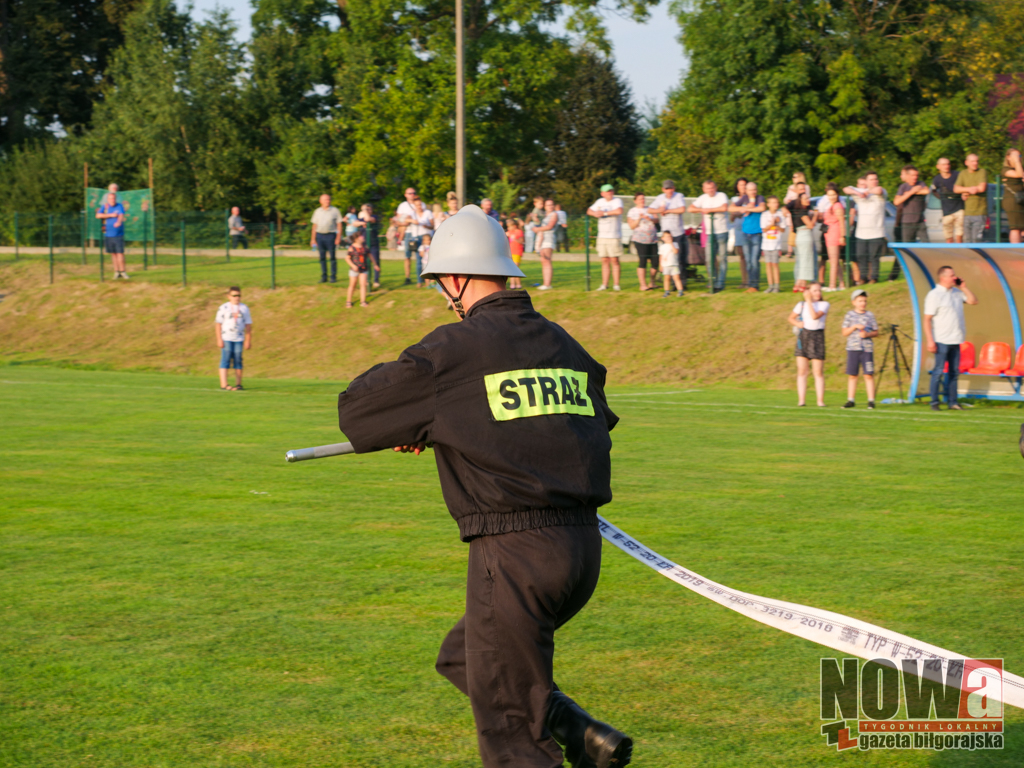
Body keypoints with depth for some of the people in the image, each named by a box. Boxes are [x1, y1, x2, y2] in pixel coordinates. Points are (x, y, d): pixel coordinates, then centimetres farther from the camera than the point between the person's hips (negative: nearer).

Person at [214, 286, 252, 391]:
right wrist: (219, 339, -7)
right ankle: (223, 384, -13)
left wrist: (248, 340, 8)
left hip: (239, 339, 3)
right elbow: (218, 324, -1)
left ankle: (238, 384, 6)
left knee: (238, 361, 2)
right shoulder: (223, 308, 1)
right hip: (226, 338, -3)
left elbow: (248, 325, 12)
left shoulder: (244, 308, 10)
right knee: (225, 360, -9)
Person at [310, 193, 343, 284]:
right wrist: (313, 238, 9)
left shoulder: (335, 211, 2)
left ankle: (333, 276, 2)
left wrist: (338, 237, -9)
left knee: (332, 256, -3)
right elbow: (315, 225, 14)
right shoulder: (317, 211, 12)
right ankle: (323, 277, 9)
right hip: (319, 235, 3)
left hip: (330, 235, -3)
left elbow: (339, 225, 0)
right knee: (322, 257, 4)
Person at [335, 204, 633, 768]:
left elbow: (356, 410, 2)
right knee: (461, 658, 27)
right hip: (585, 547, 7)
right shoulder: (564, 344, 13)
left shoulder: (453, 349, -6)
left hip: (514, 552, -7)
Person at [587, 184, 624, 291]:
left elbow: (619, 211, -25)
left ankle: (616, 284, -2)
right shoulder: (600, 201, 14)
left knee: (614, 261, -6)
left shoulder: (617, 201, -5)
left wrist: (604, 213, -15)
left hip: (614, 237, -5)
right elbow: (589, 211, 20)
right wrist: (595, 213, -5)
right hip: (602, 237, 5)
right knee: (605, 261, 6)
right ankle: (604, 284, 8)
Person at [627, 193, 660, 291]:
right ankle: (643, 285, -12)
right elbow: (632, 226, -2)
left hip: (653, 240, 4)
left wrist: (649, 218, -17)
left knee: (655, 262, 1)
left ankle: (652, 282, 17)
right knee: (643, 262, -13)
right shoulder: (632, 211, 4)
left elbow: (656, 219, 4)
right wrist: (639, 219, -17)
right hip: (640, 240, -4)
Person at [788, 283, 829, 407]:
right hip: (803, 336, 2)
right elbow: (791, 318, 18)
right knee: (801, 371, -1)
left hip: (817, 337, -2)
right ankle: (801, 400, 0)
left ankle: (820, 400, 0)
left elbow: (815, 316, -16)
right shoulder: (801, 305, 8)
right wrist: (797, 323, -3)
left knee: (818, 372, -2)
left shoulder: (824, 305, 1)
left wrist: (809, 301, -12)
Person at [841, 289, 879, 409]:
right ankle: (850, 400, 12)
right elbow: (844, 332, 3)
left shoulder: (870, 315, 6)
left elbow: (876, 332, 9)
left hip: (867, 349, -1)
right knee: (852, 375, 5)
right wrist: (855, 326, -11)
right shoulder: (850, 315, 6)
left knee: (869, 375, -5)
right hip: (853, 348, 1)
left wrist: (867, 334, -10)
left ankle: (871, 401, -2)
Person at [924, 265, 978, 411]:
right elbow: (927, 319, -10)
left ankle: (952, 402, 13)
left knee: (954, 371, 8)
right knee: (938, 371, -6)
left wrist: (964, 288, 6)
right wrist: (930, 340, -17)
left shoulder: (957, 293, 13)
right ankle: (934, 402, 0)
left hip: (956, 340, 7)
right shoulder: (934, 295, -8)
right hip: (942, 340, -7)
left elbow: (973, 301, 17)